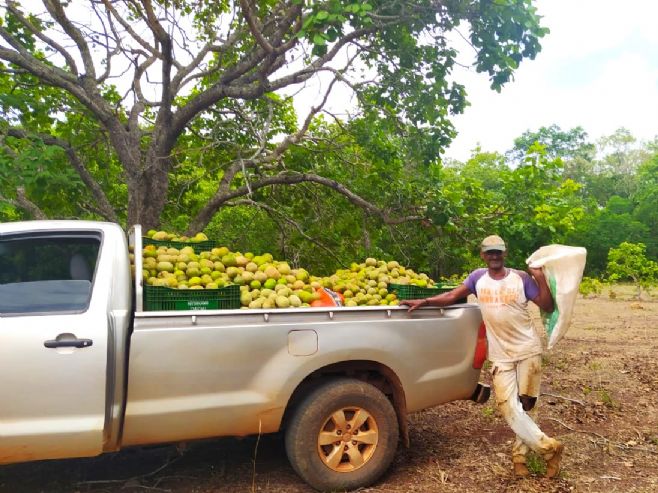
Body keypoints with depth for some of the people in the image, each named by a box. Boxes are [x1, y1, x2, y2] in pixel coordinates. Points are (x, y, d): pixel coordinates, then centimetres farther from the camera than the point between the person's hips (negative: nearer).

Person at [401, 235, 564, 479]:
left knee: (526, 406, 5)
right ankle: (549, 447, 9)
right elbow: (452, 296, 1)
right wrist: (424, 301, -9)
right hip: (501, 356, 1)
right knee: (509, 409, -6)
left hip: (528, 350, -1)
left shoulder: (521, 278, -4)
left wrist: (541, 278, -17)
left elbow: (548, 307, -5)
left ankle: (519, 454, 21)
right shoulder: (478, 277, 2)